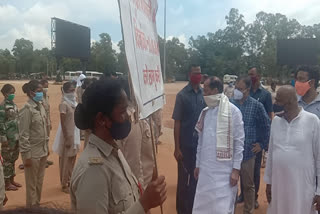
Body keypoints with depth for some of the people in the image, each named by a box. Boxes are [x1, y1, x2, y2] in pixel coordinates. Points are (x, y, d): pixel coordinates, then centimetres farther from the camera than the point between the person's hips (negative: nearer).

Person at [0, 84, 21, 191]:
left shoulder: (14, 104, 11)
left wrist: (20, 135, 15)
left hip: (16, 137, 8)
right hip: (9, 138, -8)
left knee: (13, 159, 15)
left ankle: (12, 180, 27)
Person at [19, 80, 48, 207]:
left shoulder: (40, 106, 6)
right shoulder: (27, 109, -16)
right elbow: (24, 135, -17)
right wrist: (26, 155, -17)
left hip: (42, 150, 7)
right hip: (33, 152, -7)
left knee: (40, 182, 19)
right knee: (32, 184, 9)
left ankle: (37, 205, 34)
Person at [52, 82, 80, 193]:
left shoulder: (74, 102, 8)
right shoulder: (64, 104, -16)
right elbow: (63, 123, -19)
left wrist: (76, 137, 16)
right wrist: (67, 139, -21)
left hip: (75, 134, 8)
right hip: (67, 135, -8)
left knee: (72, 159, 16)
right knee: (65, 160, 3)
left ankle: (70, 181, 30)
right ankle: (64, 185, 15)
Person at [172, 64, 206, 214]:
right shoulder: (182, 95, -7)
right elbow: (177, 122, -7)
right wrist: (177, 148, -9)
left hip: (202, 144, 3)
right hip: (186, 144, -3)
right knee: (184, 178, 8)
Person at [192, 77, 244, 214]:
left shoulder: (233, 111, -8)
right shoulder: (205, 112, 9)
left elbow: (239, 142, -8)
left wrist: (236, 169, -10)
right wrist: (198, 164, 14)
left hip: (225, 170, -5)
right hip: (205, 169, 5)